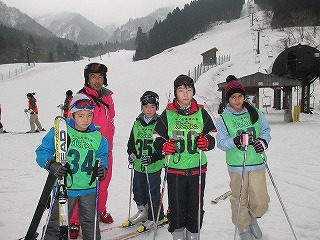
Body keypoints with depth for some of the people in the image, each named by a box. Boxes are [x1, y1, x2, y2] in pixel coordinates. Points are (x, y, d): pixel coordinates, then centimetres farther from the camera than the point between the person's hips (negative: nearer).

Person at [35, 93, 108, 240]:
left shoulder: (97, 137, 1)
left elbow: (102, 155, 10)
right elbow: (42, 152, -6)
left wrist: (102, 167, -11)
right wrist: (52, 165, -23)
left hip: (89, 188, 3)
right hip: (64, 188, -3)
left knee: (90, 222, 19)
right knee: (57, 223, 11)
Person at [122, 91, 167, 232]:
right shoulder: (137, 123, 4)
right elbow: (131, 142, 13)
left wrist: (151, 158, -23)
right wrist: (131, 153, -4)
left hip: (154, 166, -5)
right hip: (138, 166, 5)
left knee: (153, 192, 7)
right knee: (138, 190, 17)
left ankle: (156, 217, 27)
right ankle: (143, 212, 41)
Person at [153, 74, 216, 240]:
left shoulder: (201, 113, 4)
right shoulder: (167, 114, 0)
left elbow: (213, 135, 9)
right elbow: (157, 137, 4)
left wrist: (207, 142, -13)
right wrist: (163, 146, -17)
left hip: (197, 167, 2)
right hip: (175, 168, -1)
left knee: (196, 205, 11)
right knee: (176, 205, 4)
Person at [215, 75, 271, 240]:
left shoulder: (256, 114, 5)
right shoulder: (223, 119, -2)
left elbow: (266, 131, 12)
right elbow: (221, 143, -6)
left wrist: (263, 141, -9)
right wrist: (236, 141, -24)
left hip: (257, 163, 2)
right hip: (236, 165, -2)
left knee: (261, 201, 4)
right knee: (240, 199, 7)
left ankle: (253, 219, 36)